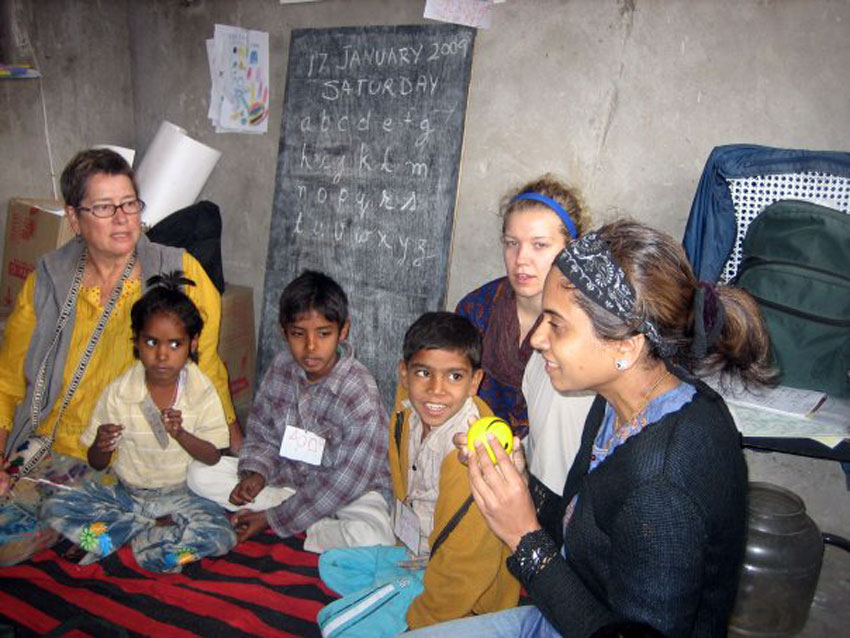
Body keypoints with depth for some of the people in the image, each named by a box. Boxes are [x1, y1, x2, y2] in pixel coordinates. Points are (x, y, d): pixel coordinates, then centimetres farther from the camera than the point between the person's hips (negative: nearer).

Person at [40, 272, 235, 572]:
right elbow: (97, 463, 2)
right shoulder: (117, 392, -4)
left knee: (222, 536, -28)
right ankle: (160, 528, -15)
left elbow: (213, 456, -8)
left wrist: (180, 434, -25)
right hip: (126, 493, 2)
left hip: (180, 496, -2)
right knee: (55, 506, -18)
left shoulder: (202, 393, -8)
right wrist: (101, 446, -22)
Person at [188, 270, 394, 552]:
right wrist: (255, 473, -17)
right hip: (288, 474, 7)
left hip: (350, 490, -6)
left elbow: (346, 480, -21)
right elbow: (261, 432, 6)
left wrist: (273, 518, -18)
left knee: (372, 538, -37)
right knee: (201, 473, -7)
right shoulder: (281, 368, -8)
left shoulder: (361, 395, -25)